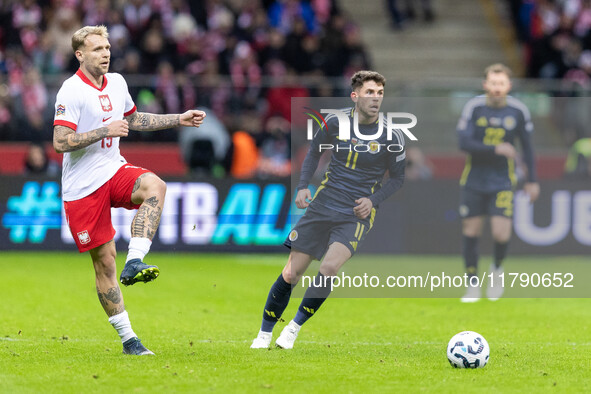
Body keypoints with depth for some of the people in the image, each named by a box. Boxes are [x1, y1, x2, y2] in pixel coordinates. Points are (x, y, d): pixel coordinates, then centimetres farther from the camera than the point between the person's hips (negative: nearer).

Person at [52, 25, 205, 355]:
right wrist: (105, 131, -25)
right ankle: (128, 338, 6)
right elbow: (61, 142, -21)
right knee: (104, 261, -2)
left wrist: (179, 120, 23)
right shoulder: (72, 91, -14)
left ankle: (134, 263, -33)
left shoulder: (116, 82, 9)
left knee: (154, 186, -28)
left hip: (114, 170, 6)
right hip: (83, 186, -6)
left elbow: (133, 119, 27)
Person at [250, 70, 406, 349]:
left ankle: (295, 327, -6)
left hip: (356, 214, -2)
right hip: (322, 207, 2)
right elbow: (314, 152, 14)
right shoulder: (335, 122, -3)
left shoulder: (392, 137, -7)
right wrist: (303, 186, 1)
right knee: (290, 274, 0)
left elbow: (397, 178, 6)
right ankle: (264, 333, 19)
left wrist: (373, 200, -9)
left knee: (329, 268, -25)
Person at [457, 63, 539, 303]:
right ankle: (472, 285, 18)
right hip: (474, 181, 0)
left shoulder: (519, 111, -5)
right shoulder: (473, 108, -10)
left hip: (502, 182, 0)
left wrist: (532, 180, 10)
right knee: (470, 231, 3)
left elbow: (527, 146, 7)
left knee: (501, 234, -11)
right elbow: (464, 143, -16)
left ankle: (497, 268, 21)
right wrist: (496, 149, -25)